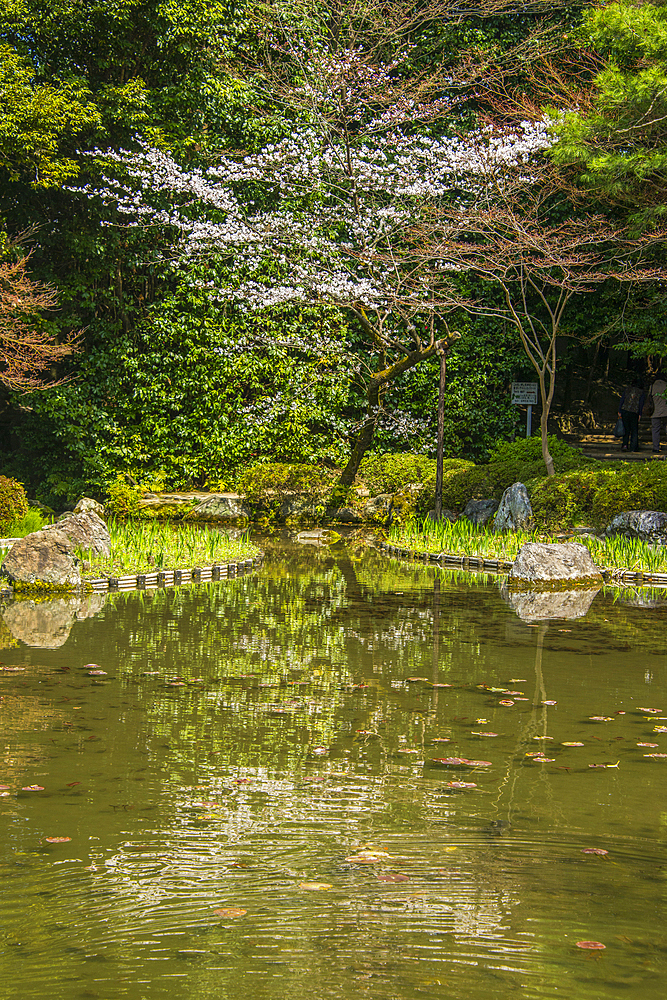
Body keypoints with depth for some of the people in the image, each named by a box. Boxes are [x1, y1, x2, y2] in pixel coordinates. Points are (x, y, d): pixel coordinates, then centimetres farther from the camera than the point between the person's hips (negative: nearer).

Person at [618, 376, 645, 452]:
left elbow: (622, 400, 2)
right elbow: (641, 404, -3)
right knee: (634, 430, 9)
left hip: (625, 411, 1)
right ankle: (633, 447, 7)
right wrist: (640, 414, 1)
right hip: (634, 413, -1)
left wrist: (619, 411, 5)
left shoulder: (627, 389, 5)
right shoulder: (641, 392, 2)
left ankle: (625, 445, -5)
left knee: (626, 429, 9)